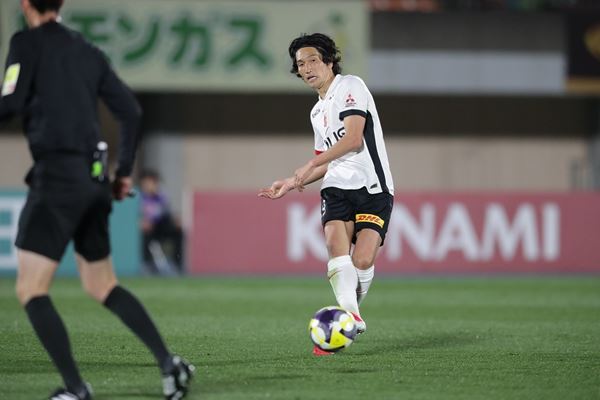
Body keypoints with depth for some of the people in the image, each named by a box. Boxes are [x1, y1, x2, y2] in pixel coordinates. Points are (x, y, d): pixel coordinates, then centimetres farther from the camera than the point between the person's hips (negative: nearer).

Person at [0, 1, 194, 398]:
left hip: (56, 174, -7)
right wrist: (125, 171, 21)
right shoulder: (89, 52, 15)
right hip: (94, 179, 7)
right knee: (103, 286, 19)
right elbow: (131, 110, 13)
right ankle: (168, 361, 6)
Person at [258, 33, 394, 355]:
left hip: (373, 187, -6)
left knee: (362, 260, -19)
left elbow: (353, 138, -15)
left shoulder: (350, 86, -2)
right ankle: (350, 316, -31)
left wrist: (311, 164, -17)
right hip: (337, 187, 6)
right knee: (336, 243, -24)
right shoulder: (317, 112, 22)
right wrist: (292, 183, 17)